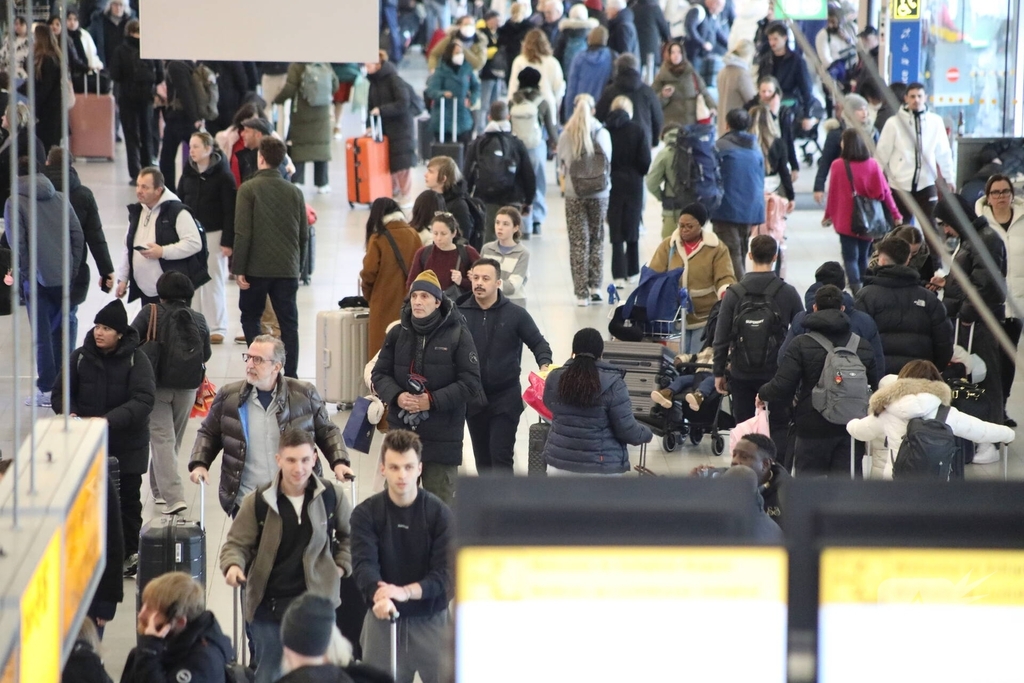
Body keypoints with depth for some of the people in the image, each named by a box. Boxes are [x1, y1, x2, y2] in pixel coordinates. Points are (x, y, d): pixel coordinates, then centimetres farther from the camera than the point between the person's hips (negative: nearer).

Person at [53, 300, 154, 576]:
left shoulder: (136, 360, -13)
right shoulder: (80, 357, -3)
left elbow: (143, 401, -23)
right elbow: (61, 392, 4)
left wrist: (109, 420, -35)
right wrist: (69, 413, -19)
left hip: (127, 446, -2)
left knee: (128, 499, 10)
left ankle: (129, 552, 25)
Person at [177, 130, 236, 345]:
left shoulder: (222, 175, -8)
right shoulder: (188, 173, 6)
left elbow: (230, 211, -9)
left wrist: (228, 241, -13)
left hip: (214, 234, -4)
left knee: (214, 280, 0)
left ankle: (217, 328, 7)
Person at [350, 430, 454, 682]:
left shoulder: (439, 513, -7)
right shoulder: (365, 513, -4)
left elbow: (446, 574, -13)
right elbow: (364, 565, -16)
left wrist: (406, 592, -30)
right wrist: (378, 595, -37)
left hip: (431, 619, -1)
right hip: (382, 620, 1)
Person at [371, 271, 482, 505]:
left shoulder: (458, 335, -6)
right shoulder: (397, 334, 5)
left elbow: (471, 383, -8)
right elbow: (380, 374, 10)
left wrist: (433, 401, -16)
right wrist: (397, 396, -11)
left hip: (442, 435, -3)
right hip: (401, 431, 3)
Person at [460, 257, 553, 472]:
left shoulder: (515, 314, -6)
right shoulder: (461, 314, -4)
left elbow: (538, 343, 3)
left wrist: (545, 365, -17)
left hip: (506, 397, -3)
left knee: (500, 456, -8)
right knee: (482, 457, 13)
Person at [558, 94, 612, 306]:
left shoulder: (566, 135, -7)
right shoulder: (602, 133, -5)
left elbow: (561, 163, 4)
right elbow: (609, 162, 5)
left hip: (574, 194, -1)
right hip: (600, 194, 1)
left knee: (578, 242, 2)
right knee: (597, 240, 14)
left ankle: (582, 293, 0)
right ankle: (595, 287, 12)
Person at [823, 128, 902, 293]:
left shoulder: (838, 165, -10)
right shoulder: (872, 164, -3)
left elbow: (832, 193, -2)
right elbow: (885, 191, 0)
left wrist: (828, 215, 13)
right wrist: (896, 215, 10)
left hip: (846, 221, -3)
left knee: (850, 258, 0)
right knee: (863, 257, 16)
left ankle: (857, 290, -18)